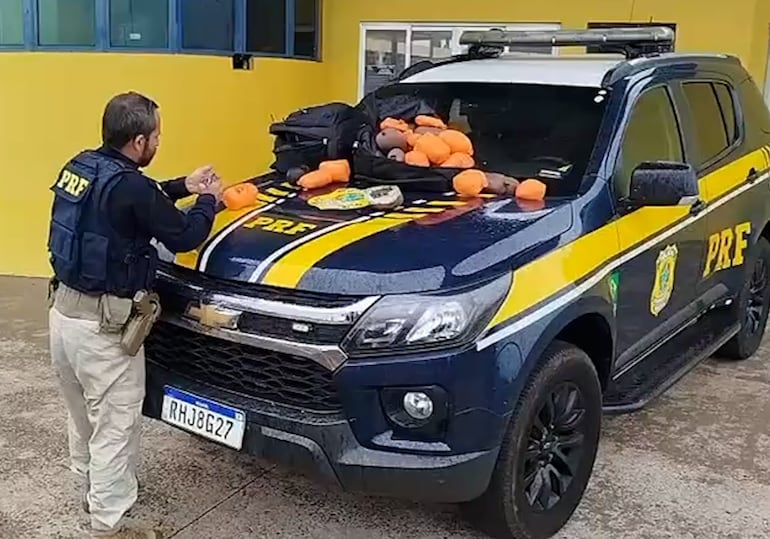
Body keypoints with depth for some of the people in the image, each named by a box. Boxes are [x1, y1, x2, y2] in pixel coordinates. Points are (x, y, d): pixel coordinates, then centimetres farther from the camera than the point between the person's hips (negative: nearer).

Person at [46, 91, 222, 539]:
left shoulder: (81, 166, 5)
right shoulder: (130, 186, -22)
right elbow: (185, 236, -12)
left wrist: (182, 187, 19)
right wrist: (208, 200, 5)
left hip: (64, 311, 9)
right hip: (102, 325, -9)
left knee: (85, 416, 25)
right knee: (114, 427, 5)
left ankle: (94, 488, 46)